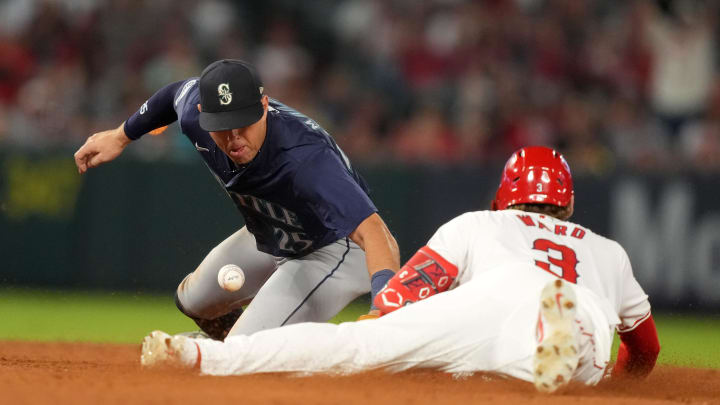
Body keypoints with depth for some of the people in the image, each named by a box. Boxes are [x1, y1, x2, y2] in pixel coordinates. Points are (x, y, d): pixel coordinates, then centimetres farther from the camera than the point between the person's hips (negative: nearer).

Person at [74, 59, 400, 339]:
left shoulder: (305, 159, -44)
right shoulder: (194, 112, -23)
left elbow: (369, 228, -55)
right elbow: (178, 93, 4)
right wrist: (121, 136, 16)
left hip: (336, 249, -8)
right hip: (271, 239, 8)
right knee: (193, 301, 25)